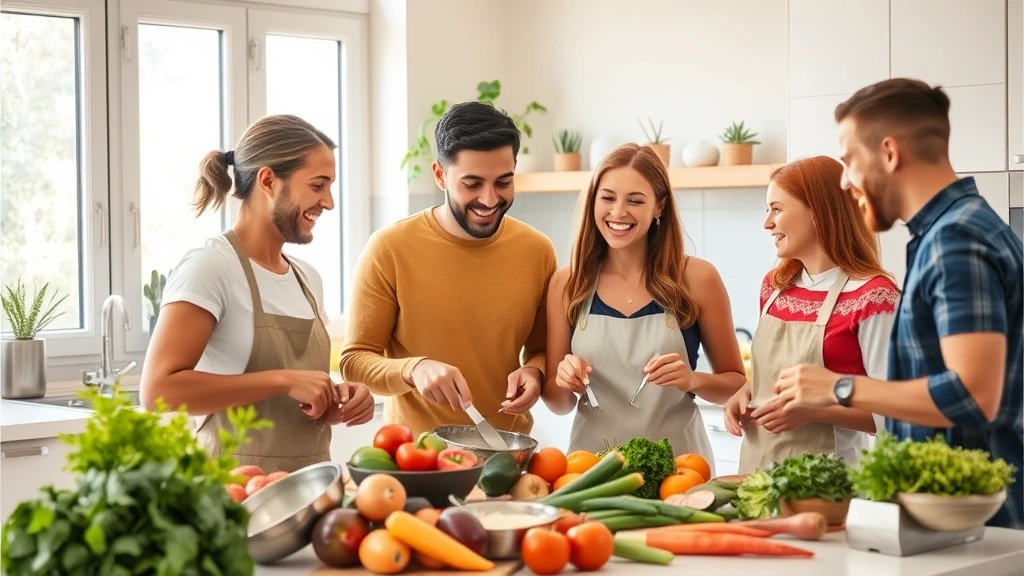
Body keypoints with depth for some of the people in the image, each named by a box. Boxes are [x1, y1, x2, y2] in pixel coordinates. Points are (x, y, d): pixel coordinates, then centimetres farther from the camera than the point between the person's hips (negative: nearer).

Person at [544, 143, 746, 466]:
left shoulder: (697, 279, -2)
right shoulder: (566, 284, 2)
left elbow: (736, 383, 7)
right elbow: (557, 403, 9)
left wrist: (693, 380, -11)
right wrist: (565, 384, -11)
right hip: (592, 461, 1)